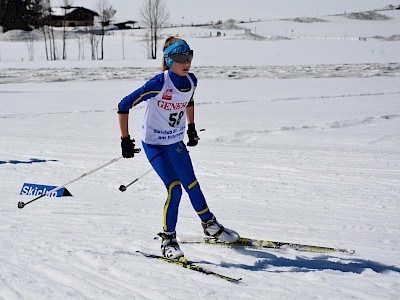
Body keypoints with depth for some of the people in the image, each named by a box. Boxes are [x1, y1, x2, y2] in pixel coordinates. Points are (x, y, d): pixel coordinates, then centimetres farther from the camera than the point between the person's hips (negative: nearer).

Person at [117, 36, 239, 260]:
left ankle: (210, 225, 33)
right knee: (174, 188, -15)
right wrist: (126, 140, -19)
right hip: (154, 143, -6)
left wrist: (192, 128, 20)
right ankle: (168, 239, -1)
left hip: (176, 143, 6)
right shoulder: (159, 83, -24)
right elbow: (124, 106, -21)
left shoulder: (191, 81, -6)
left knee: (192, 185, 11)